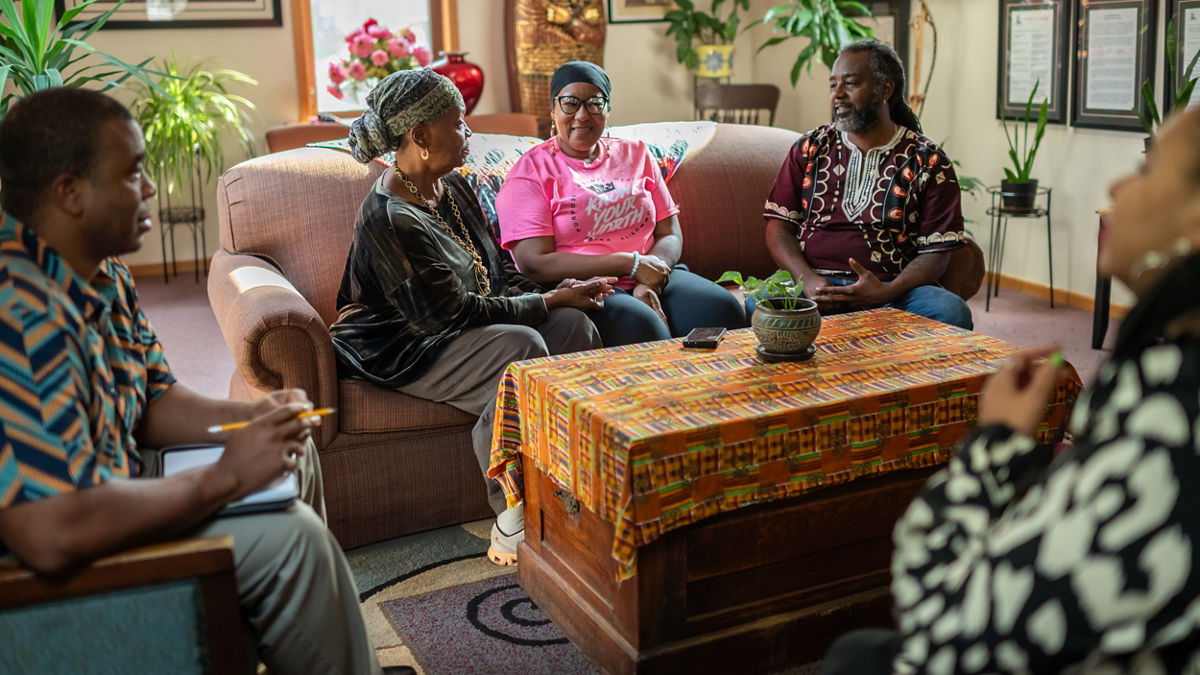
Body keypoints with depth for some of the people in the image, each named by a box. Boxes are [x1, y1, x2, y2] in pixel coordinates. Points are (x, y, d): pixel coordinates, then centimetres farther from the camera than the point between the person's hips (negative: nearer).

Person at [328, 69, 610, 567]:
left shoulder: (452, 187, 6)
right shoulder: (389, 221, -23)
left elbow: (498, 266, 13)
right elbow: (456, 312, -23)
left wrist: (552, 294, -6)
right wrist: (548, 302, -16)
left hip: (459, 326, 9)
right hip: (405, 350, -9)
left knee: (575, 325, -13)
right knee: (520, 347, -32)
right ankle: (512, 516, -24)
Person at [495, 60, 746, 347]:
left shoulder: (635, 154, 18)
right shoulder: (531, 171, 2)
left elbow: (670, 235, 11)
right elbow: (535, 264, -10)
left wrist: (648, 284, -12)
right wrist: (631, 264, -13)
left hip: (653, 278, 5)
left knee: (723, 309, -23)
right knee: (639, 325, -35)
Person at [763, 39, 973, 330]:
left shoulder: (928, 161, 8)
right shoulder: (810, 148, 15)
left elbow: (935, 253, 3)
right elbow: (778, 228, 10)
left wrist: (884, 293, -17)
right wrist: (808, 280, -11)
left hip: (890, 289, 0)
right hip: (813, 282, 0)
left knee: (952, 312, -31)